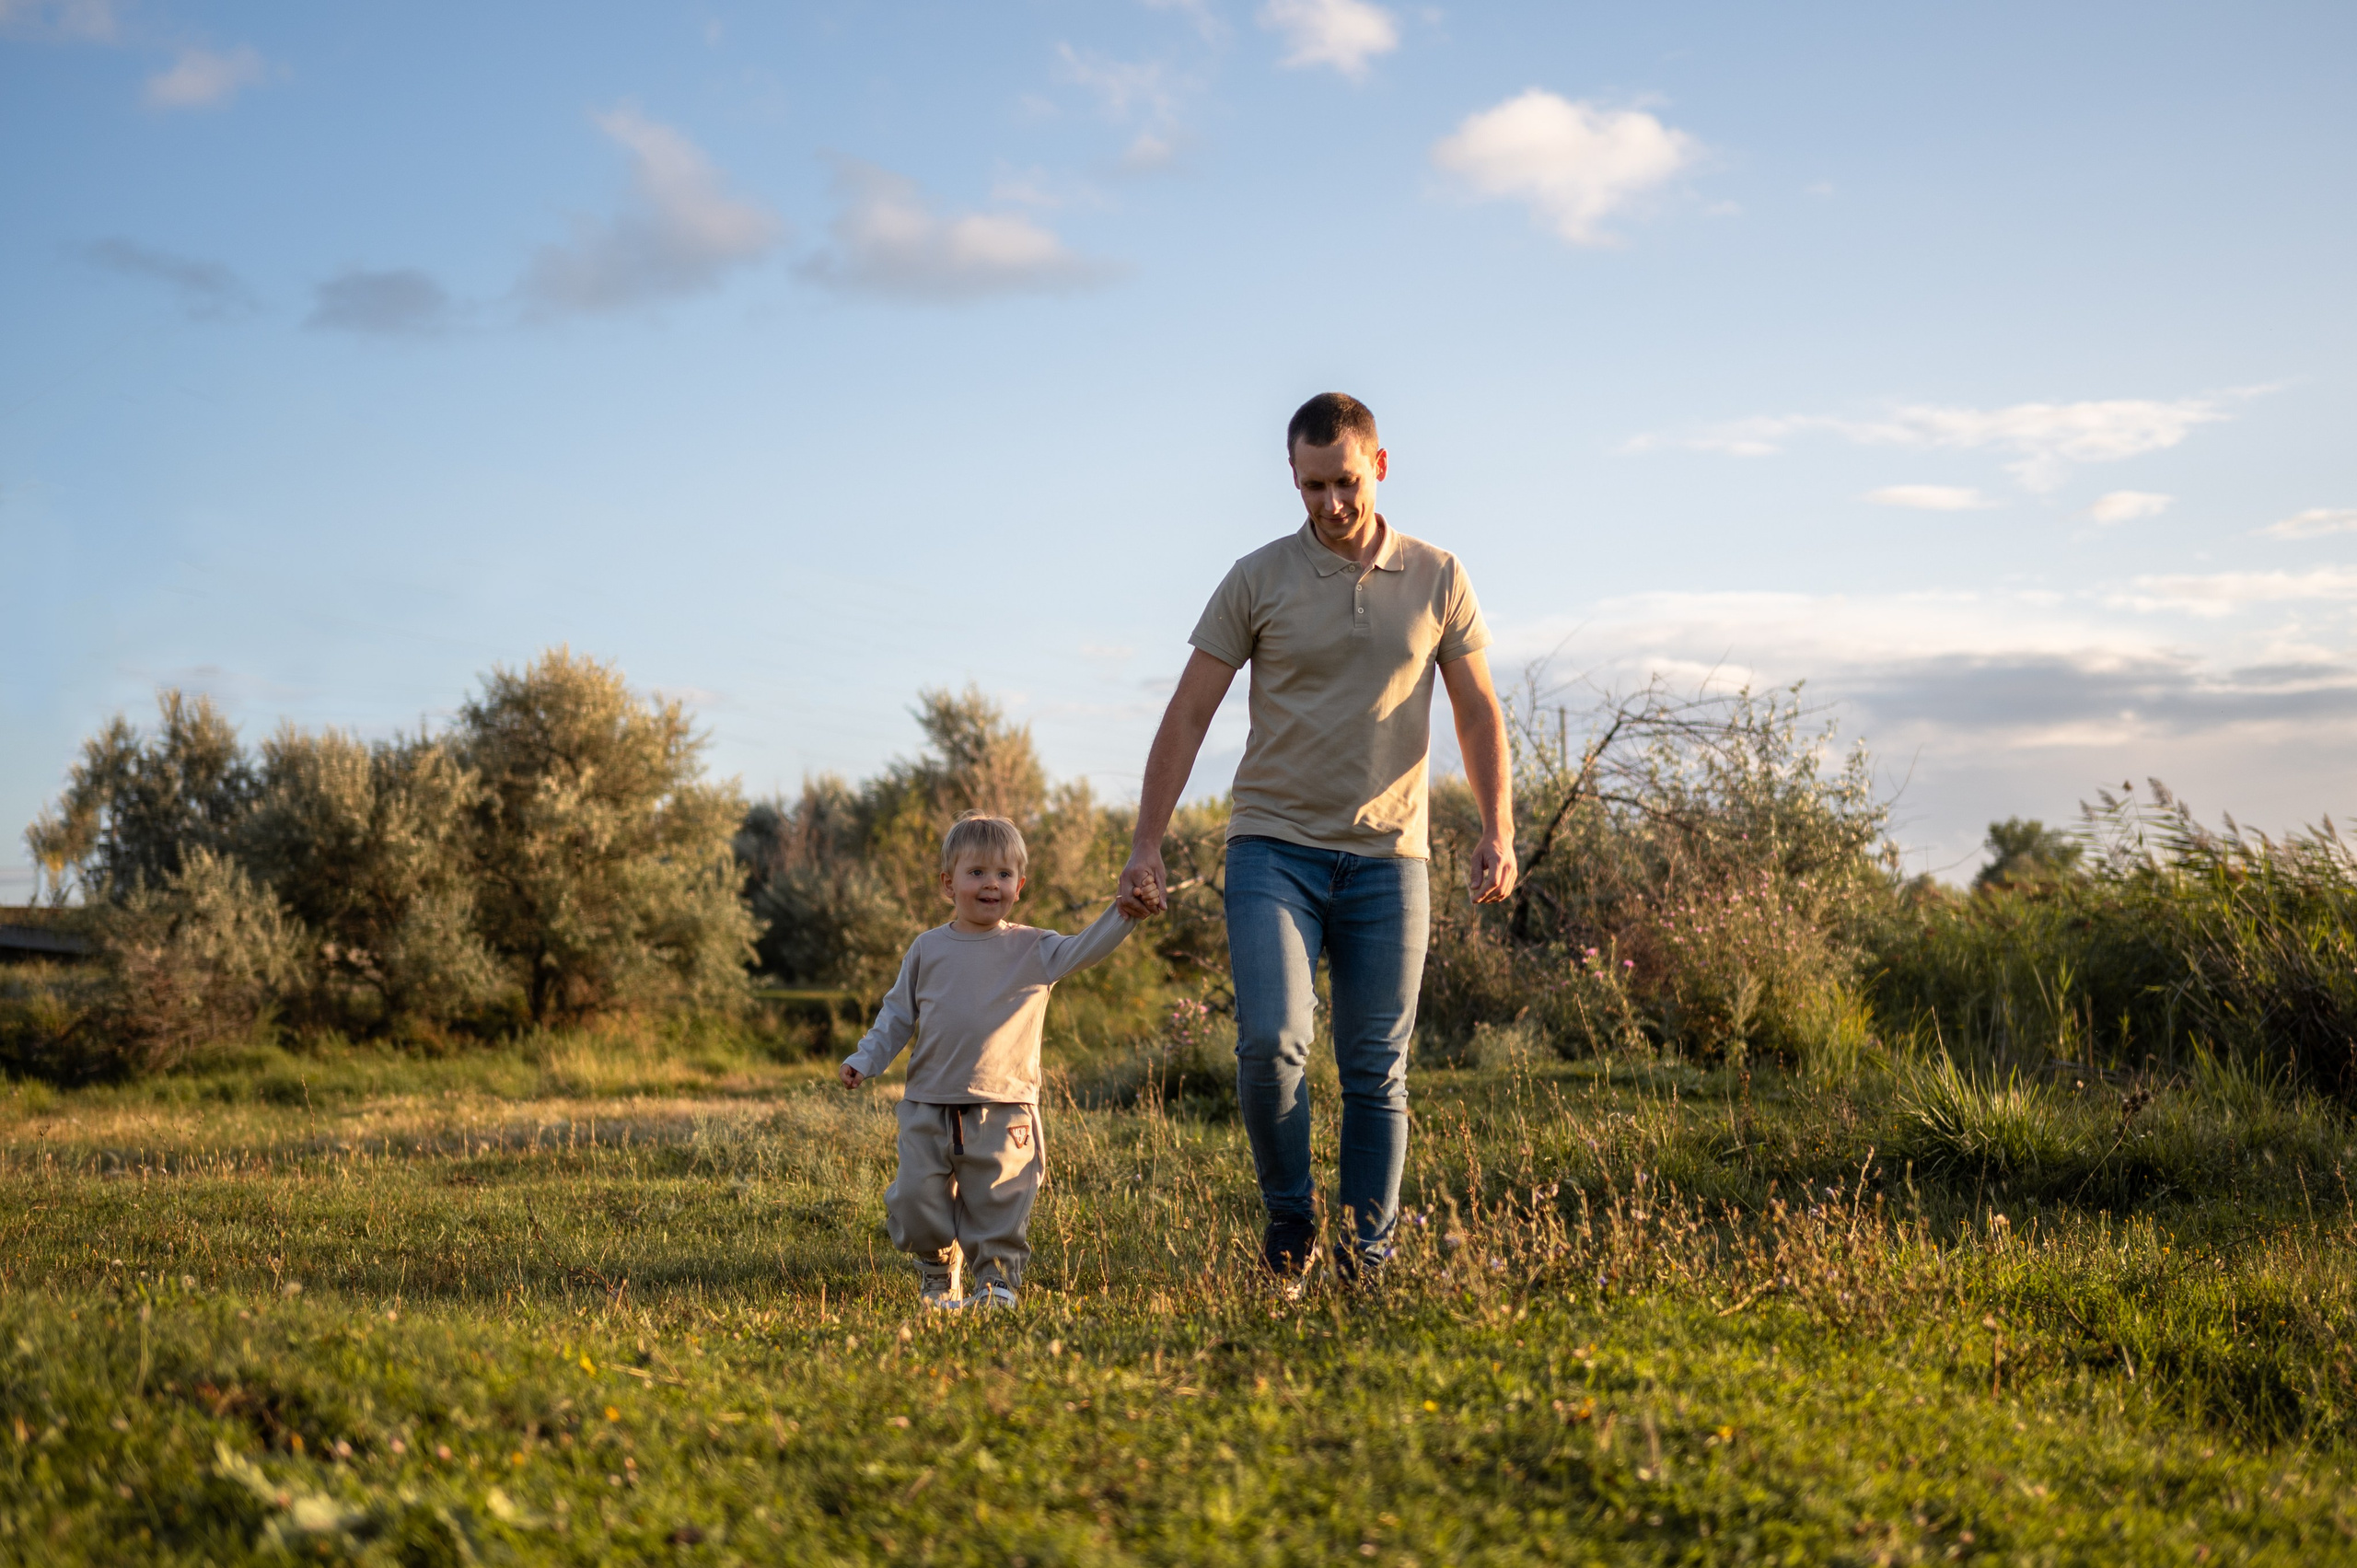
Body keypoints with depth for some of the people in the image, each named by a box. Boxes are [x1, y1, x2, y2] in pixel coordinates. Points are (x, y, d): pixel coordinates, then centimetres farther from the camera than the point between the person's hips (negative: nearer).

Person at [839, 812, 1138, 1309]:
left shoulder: (1032, 950, 2)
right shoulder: (928, 950, 8)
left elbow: (1083, 949, -12)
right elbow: (898, 1014, 14)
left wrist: (1123, 913, -27)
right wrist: (864, 1060, 4)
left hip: (1003, 1110, -2)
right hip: (929, 1107, 2)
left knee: (1000, 1202, -2)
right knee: (918, 1202, 3)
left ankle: (998, 1278, 15)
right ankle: (939, 1280, 24)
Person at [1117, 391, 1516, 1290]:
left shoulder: (1438, 580, 6)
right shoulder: (1258, 580, 1)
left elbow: (1479, 714, 10)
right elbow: (1188, 716, 3)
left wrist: (1497, 833, -3)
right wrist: (1146, 846, -3)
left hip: (1387, 858, 2)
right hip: (1274, 849, -1)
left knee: (1377, 1074, 3)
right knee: (1270, 1042, -18)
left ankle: (1366, 1267, 12)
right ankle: (1288, 1221, 5)